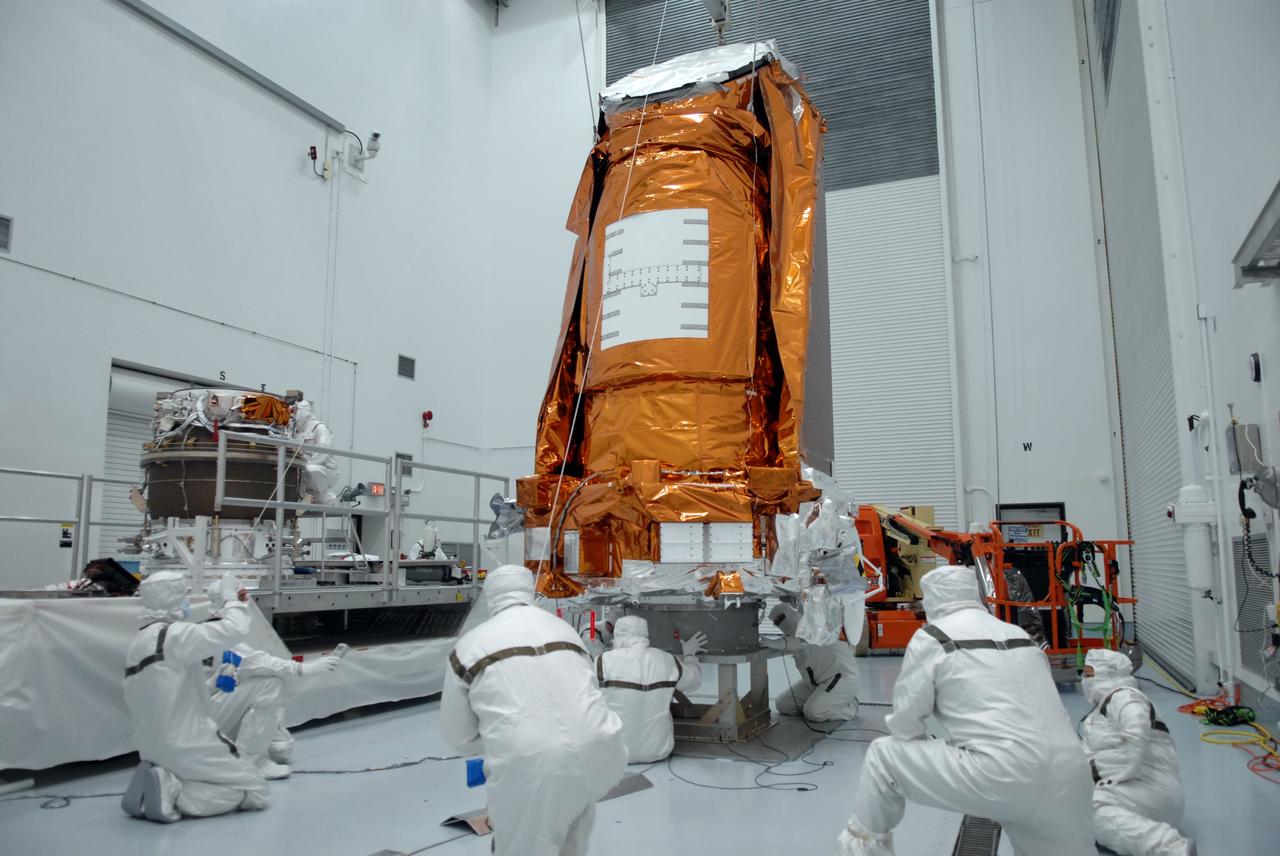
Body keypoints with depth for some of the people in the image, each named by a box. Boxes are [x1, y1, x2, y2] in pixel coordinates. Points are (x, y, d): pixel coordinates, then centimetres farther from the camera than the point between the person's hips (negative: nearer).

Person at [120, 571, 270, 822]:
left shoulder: (138, 643, 11)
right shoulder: (174, 633, -16)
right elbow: (234, 630, -25)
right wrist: (234, 602, -6)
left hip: (153, 748, 9)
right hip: (186, 744, -9)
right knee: (256, 791, 2)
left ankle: (162, 784, 6)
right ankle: (172, 794, -12)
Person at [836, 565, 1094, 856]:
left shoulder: (932, 637, 3)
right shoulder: (1020, 635, 20)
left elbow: (904, 724, 6)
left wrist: (923, 750, 28)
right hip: (1065, 777, 6)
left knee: (883, 754, 11)